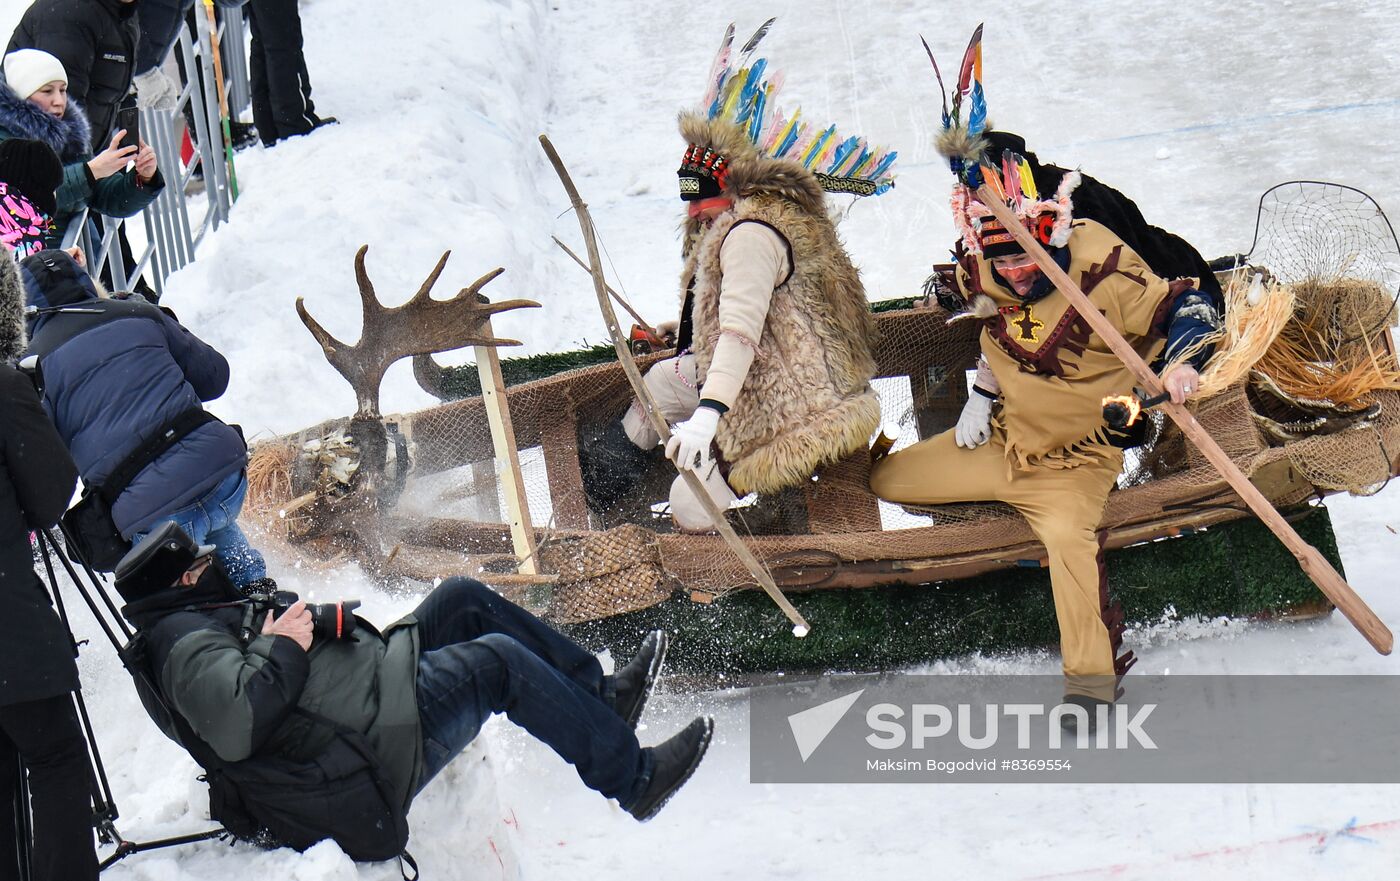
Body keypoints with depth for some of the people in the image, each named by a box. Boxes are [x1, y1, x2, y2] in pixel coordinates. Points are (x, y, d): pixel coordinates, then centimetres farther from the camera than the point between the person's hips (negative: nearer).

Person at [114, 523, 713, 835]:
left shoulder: (196, 622, 17)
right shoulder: (185, 642, -16)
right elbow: (232, 722, -35)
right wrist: (283, 648, -22)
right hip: (379, 741, -12)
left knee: (463, 599, 10)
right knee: (500, 659, -12)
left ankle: (598, 695, 17)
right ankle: (632, 778, -3)